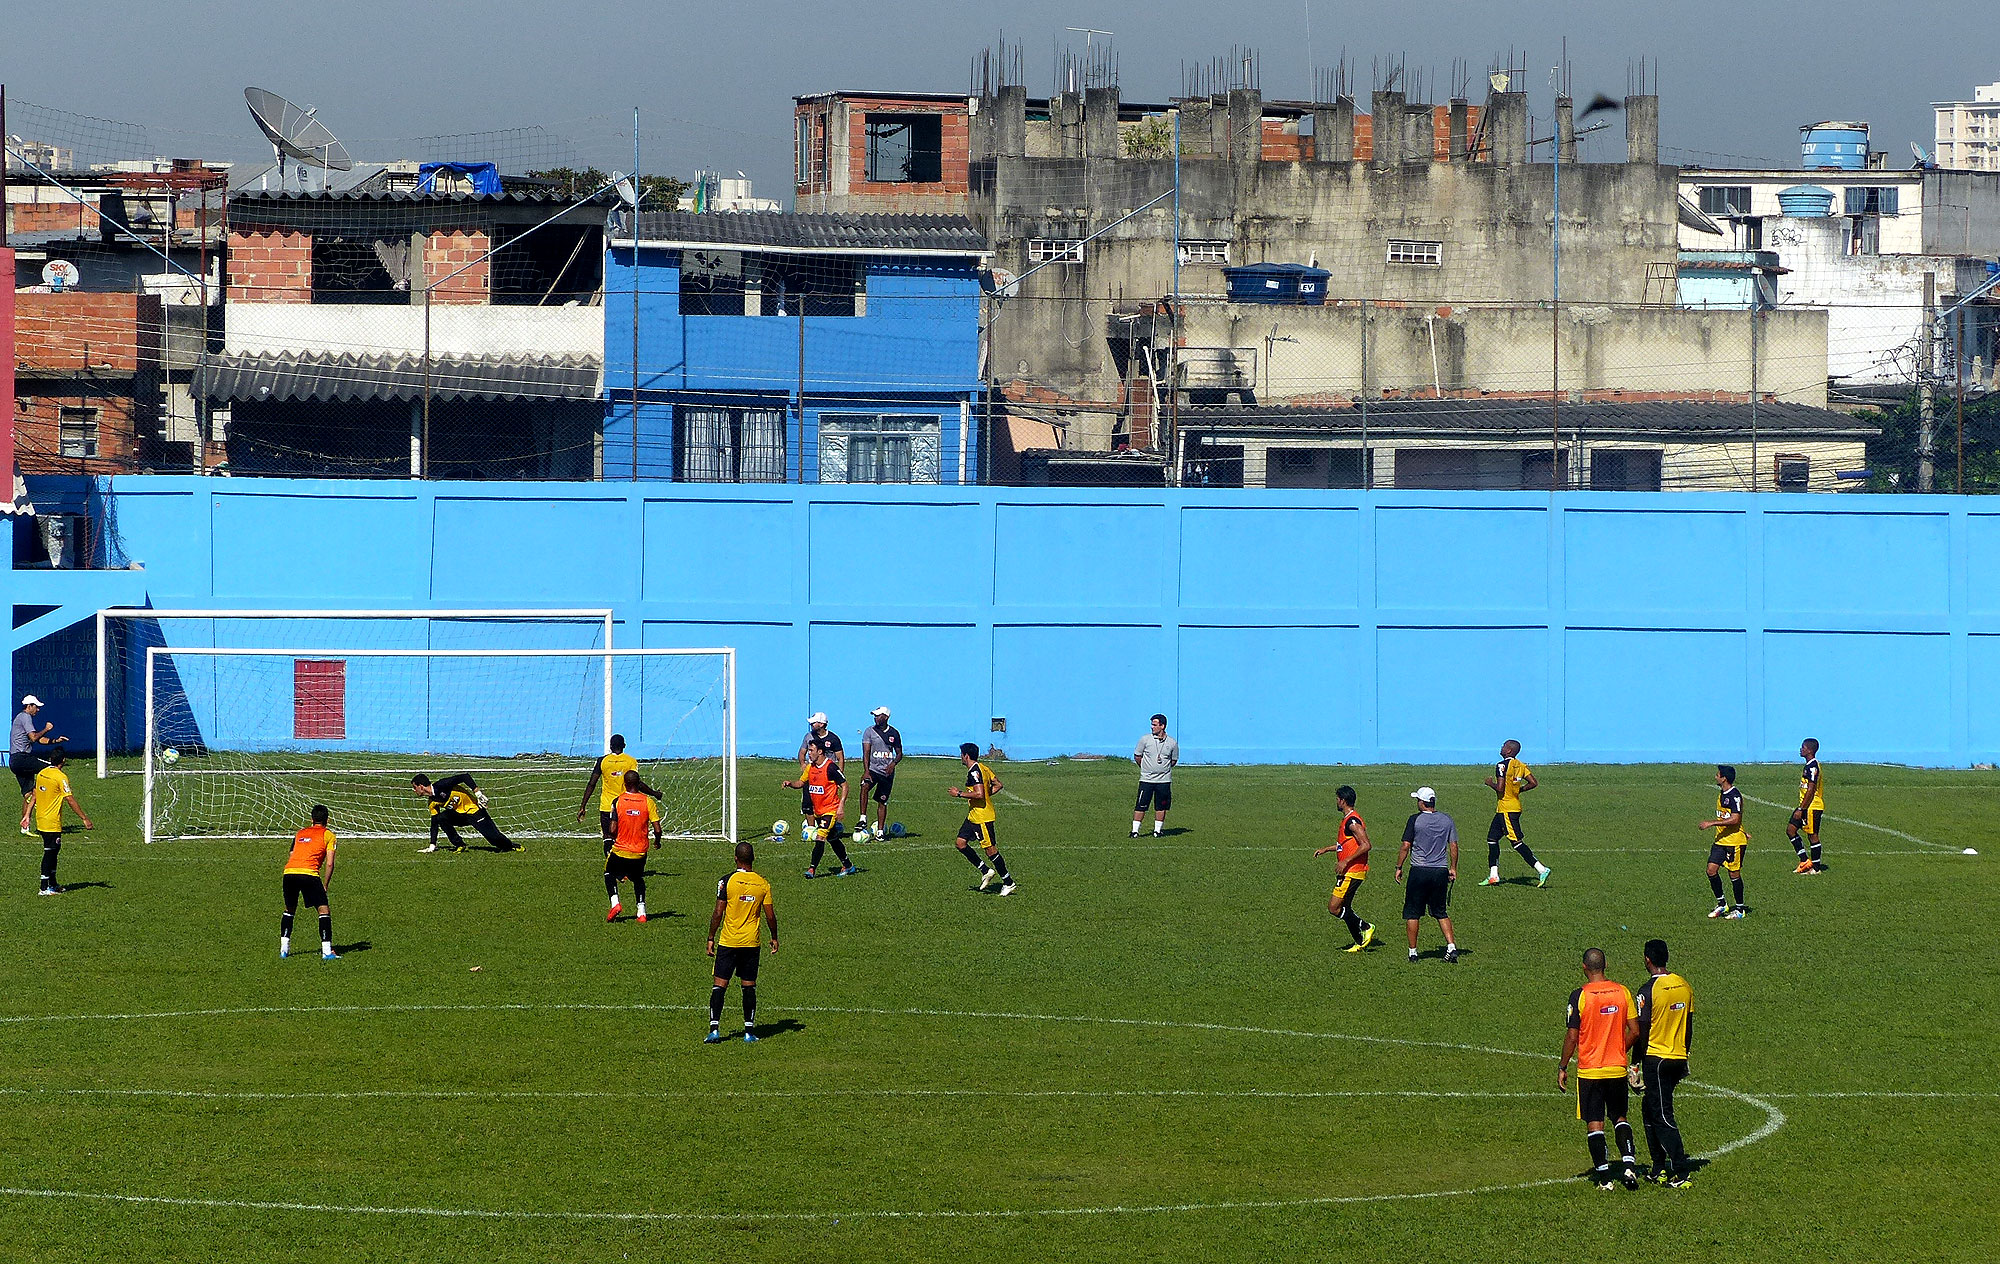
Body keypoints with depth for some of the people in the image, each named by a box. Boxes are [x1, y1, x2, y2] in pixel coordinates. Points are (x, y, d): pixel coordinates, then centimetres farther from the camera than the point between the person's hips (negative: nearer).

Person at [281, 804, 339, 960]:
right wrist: (325, 886, 13)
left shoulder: (300, 833, 28)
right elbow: (329, 864, 4)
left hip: (289, 872, 5)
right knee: (324, 910, 0)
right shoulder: (328, 835, 13)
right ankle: (327, 951, -10)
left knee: (289, 910, 24)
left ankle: (284, 948, 22)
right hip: (309, 873, -5)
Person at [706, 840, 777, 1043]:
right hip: (752, 942, 2)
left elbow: (718, 914, -8)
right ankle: (749, 1030, 10)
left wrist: (711, 939, 1)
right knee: (749, 987, 10)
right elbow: (770, 916, 3)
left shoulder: (727, 882, -8)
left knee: (720, 985, 1)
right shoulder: (763, 884, 0)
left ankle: (714, 1029, -7)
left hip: (728, 942, -2)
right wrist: (774, 938, 17)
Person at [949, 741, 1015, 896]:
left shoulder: (974, 772, -19)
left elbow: (979, 794, -29)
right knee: (961, 843, 7)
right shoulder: (983, 768, 11)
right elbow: (997, 785, 17)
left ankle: (1008, 883, 4)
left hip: (983, 817, -10)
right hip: (973, 816, 10)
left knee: (990, 849, -4)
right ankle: (986, 871, 12)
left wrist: (959, 794, -20)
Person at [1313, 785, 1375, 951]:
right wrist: (1326, 849, 27)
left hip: (1352, 873, -10)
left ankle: (1366, 928, -4)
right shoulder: (1347, 819, 15)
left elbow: (1365, 845, -24)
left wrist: (1346, 861, -24)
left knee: (1334, 908, -9)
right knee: (1345, 908, 13)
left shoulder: (1352, 821, -17)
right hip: (1349, 873, 10)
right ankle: (1360, 942, 16)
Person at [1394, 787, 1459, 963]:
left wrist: (1399, 867, 3)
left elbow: (1406, 846, -7)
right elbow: (1454, 846, 7)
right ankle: (1451, 946, -1)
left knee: (1412, 913, 7)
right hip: (1441, 872, 4)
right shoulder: (1447, 820, 4)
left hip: (1419, 871, -4)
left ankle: (1413, 952, 7)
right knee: (1441, 912, 14)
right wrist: (1453, 868, 18)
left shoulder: (1415, 820, -7)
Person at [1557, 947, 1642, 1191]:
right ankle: (1629, 1164, 1)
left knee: (1594, 1124, 3)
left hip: (1589, 1070, -3)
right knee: (1620, 1117, 18)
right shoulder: (1622, 992, -1)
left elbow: (1572, 1036, -10)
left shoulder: (1580, 996, -11)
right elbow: (1634, 1031, 2)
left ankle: (1604, 1177, 2)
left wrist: (1562, 1067, 1)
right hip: (1617, 1069, 3)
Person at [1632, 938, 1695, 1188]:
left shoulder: (1647, 991, -14)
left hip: (1655, 1058, -7)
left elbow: (1641, 1032, -13)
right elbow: (1689, 1026, 13)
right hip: (1678, 1058, 7)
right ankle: (1659, 1169, 20)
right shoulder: (1684, 986, 6)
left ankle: (1681, 1173, -10)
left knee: (1661, 1116, -4)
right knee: (1650, 1111, 20)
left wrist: (1637, 1065, -5)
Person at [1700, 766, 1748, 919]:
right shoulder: (1721, 794, 13)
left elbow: (1735, 819, -25)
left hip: (1734, 841, -9)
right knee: (1711, 870, 0)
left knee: (1734, 873, -1)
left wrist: (1712, 823, -24)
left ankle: (1740, 909, 11)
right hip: (1720, 840, 9)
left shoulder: (1734, 796, -17)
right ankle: (1721, 904, 13)